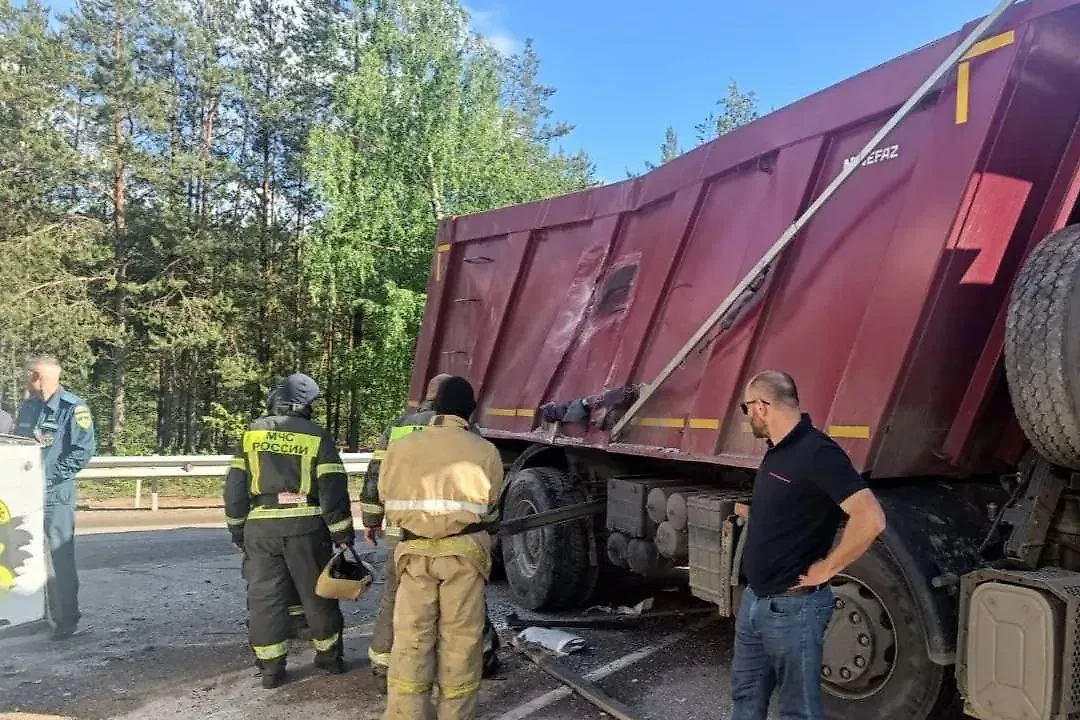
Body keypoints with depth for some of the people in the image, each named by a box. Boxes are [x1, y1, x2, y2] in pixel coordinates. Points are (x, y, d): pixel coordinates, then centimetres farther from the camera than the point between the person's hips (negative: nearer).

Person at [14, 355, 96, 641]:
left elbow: (84, 449, -17)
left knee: (59, 558, -1)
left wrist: (53, 475, -17)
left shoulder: (72, 408, -11)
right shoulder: (28, 406, 12)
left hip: (56, 494, -7)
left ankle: (66, 620, 9)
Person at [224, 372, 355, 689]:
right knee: (317, 593, 12)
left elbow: (235, 484, 6)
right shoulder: (317, 436, -3)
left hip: (261, 527, 2)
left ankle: (271, 667, 13)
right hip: (306, 526, -1)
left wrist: (237, 528, 15)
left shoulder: (253, 433, 5)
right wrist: (342, 534, 0)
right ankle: (329, 656, 24)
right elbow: (333, 489, -6)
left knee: (265, 596, 10)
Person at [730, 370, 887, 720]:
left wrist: (826, 569, -21)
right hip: (754, 600, 9)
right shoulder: (777, 451, 8)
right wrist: (748, 513, 17)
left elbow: (870, 520, -30)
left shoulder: (816, 452, -22)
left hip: (793, 607, -9)